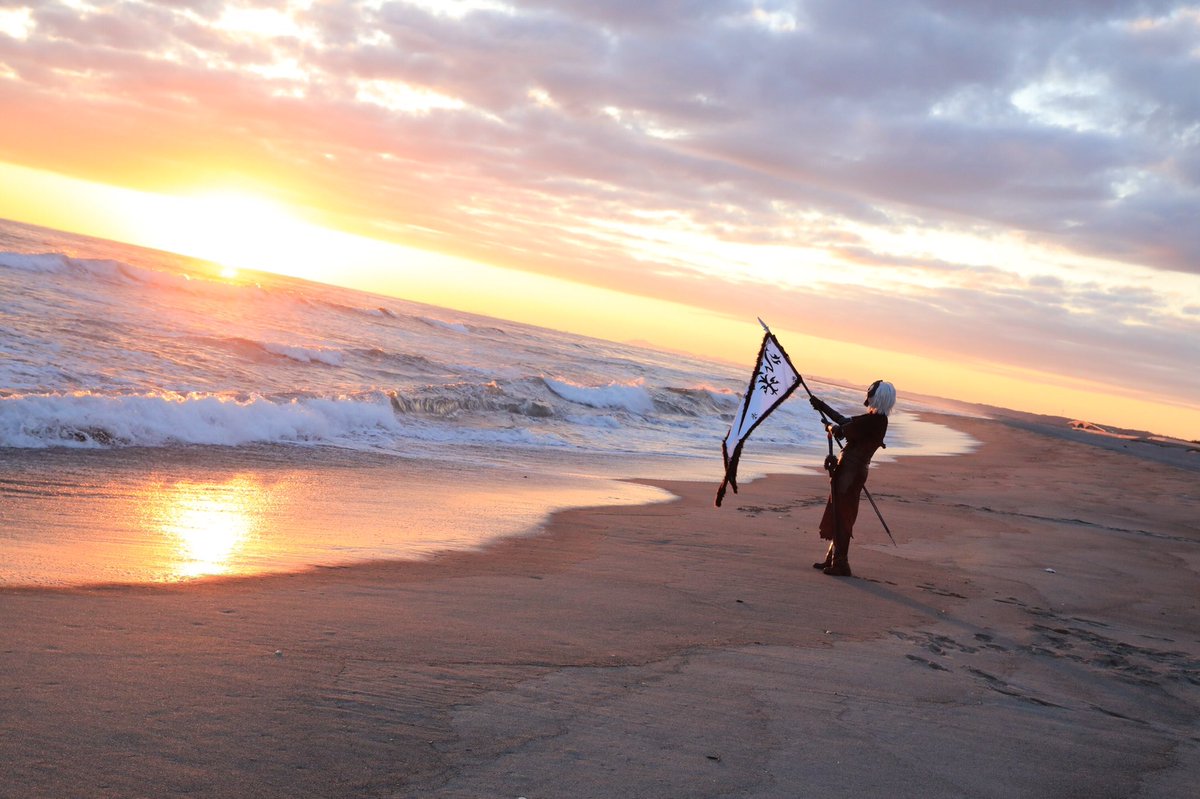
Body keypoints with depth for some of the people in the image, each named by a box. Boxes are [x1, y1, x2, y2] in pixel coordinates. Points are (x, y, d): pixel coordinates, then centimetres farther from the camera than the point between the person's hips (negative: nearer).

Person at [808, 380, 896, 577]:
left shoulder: (873, 421, -18)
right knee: (839, 515, 17)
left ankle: (840, 564, 0)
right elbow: (847, 421, 24)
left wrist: (831, 427, 7)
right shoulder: (877, 420, 12)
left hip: (849, 472, -10)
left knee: (841, 516, -4)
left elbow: (842, 431, -17)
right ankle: (833, 559, 26)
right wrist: (824, 407, 32)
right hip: (855, 471, 10)